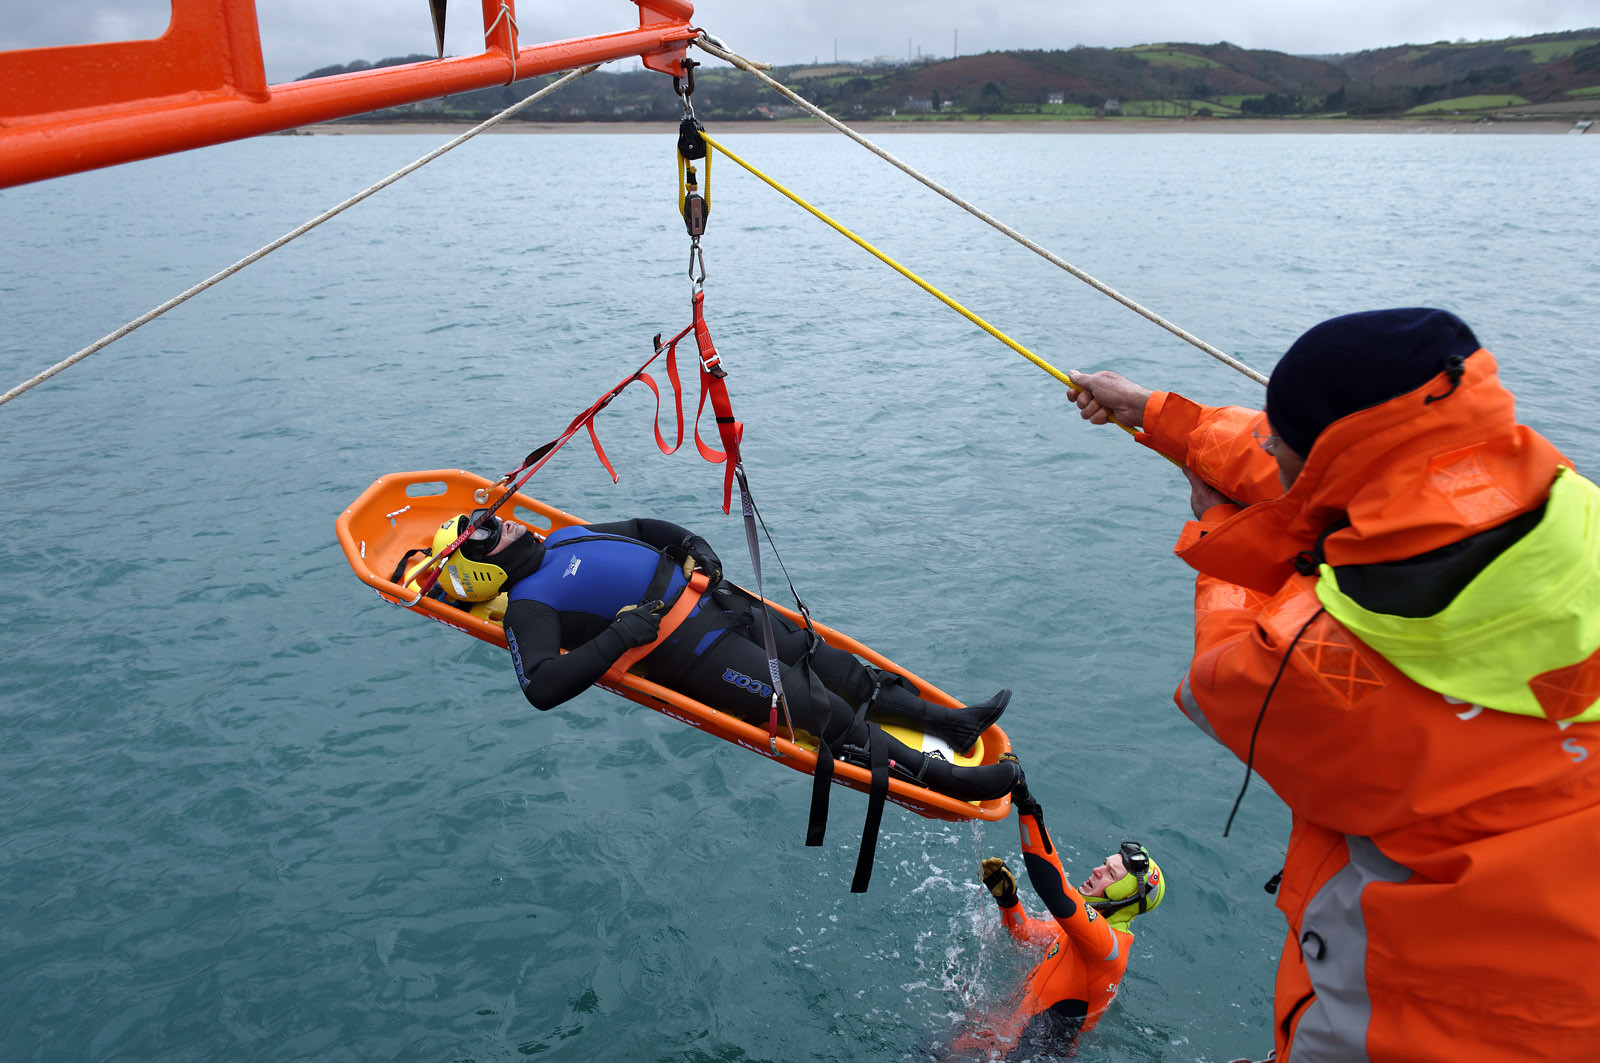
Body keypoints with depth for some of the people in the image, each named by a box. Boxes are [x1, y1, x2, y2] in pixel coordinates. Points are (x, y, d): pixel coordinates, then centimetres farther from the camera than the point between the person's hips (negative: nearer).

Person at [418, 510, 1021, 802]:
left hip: (713, 600, 9)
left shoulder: (561, 539, 19)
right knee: (819, 708, -15)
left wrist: (690, 543, 11)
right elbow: (543, 687, -23)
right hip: (687, 649, -9)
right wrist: (621, 635, -25)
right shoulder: (528, 609, -6)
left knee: (832, 666, 5)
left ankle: (950, 721, 12)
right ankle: (940, 778, -9)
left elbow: (642, 529, 30)